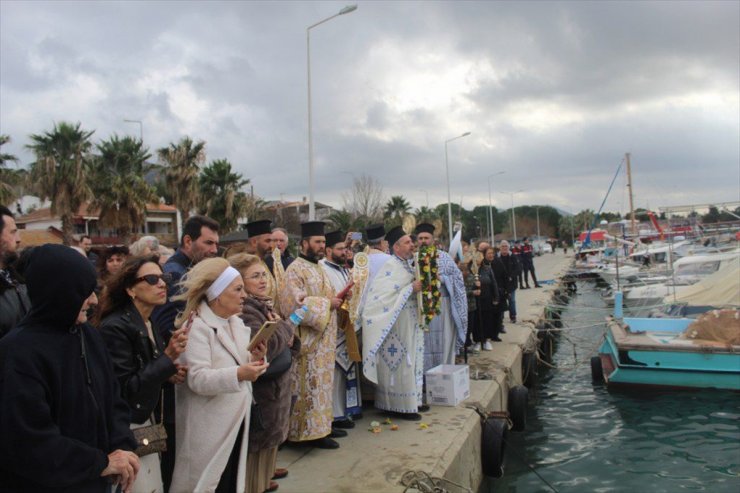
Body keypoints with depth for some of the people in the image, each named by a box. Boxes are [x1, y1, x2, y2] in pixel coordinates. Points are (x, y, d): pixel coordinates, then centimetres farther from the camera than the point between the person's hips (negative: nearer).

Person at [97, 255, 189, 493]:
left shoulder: (149, 324, 7)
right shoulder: (115, 327, -19)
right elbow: (125, 388, -21)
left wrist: (169, 373, -1)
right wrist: (168, 357, -26)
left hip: (148, 423, 8)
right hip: (127, 431, -8)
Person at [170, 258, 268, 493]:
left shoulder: (236, 323, 9)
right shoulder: (196, 326, -15)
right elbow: (197, 379, -25)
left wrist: (255, 359, -10)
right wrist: (238, 374, -38)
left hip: (235, 421, 7)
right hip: (209, 427, -7)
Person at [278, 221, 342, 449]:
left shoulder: (318, 268, 15)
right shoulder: (295, 269, -13)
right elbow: (295, 302, -24)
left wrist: (335, 300, 5)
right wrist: (327, 303, -18)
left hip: (324, 338, 9)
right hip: (308, 340, -9)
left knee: (322, 383, 13)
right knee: (311, 385, -3)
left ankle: (321, 425, 22)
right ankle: (311, 431, 6)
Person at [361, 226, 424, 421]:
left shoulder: (407, 265, 12)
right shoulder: (391, 266, -15)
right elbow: (386, 293, -26)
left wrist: (421, 286, 5)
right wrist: (412, 288, -22)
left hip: (410, 322, 9)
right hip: (397, 323, -9)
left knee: (409, 362, 14)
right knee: (399, 363, -2)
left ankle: (411, 401, 23)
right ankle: (400, 406, 7)